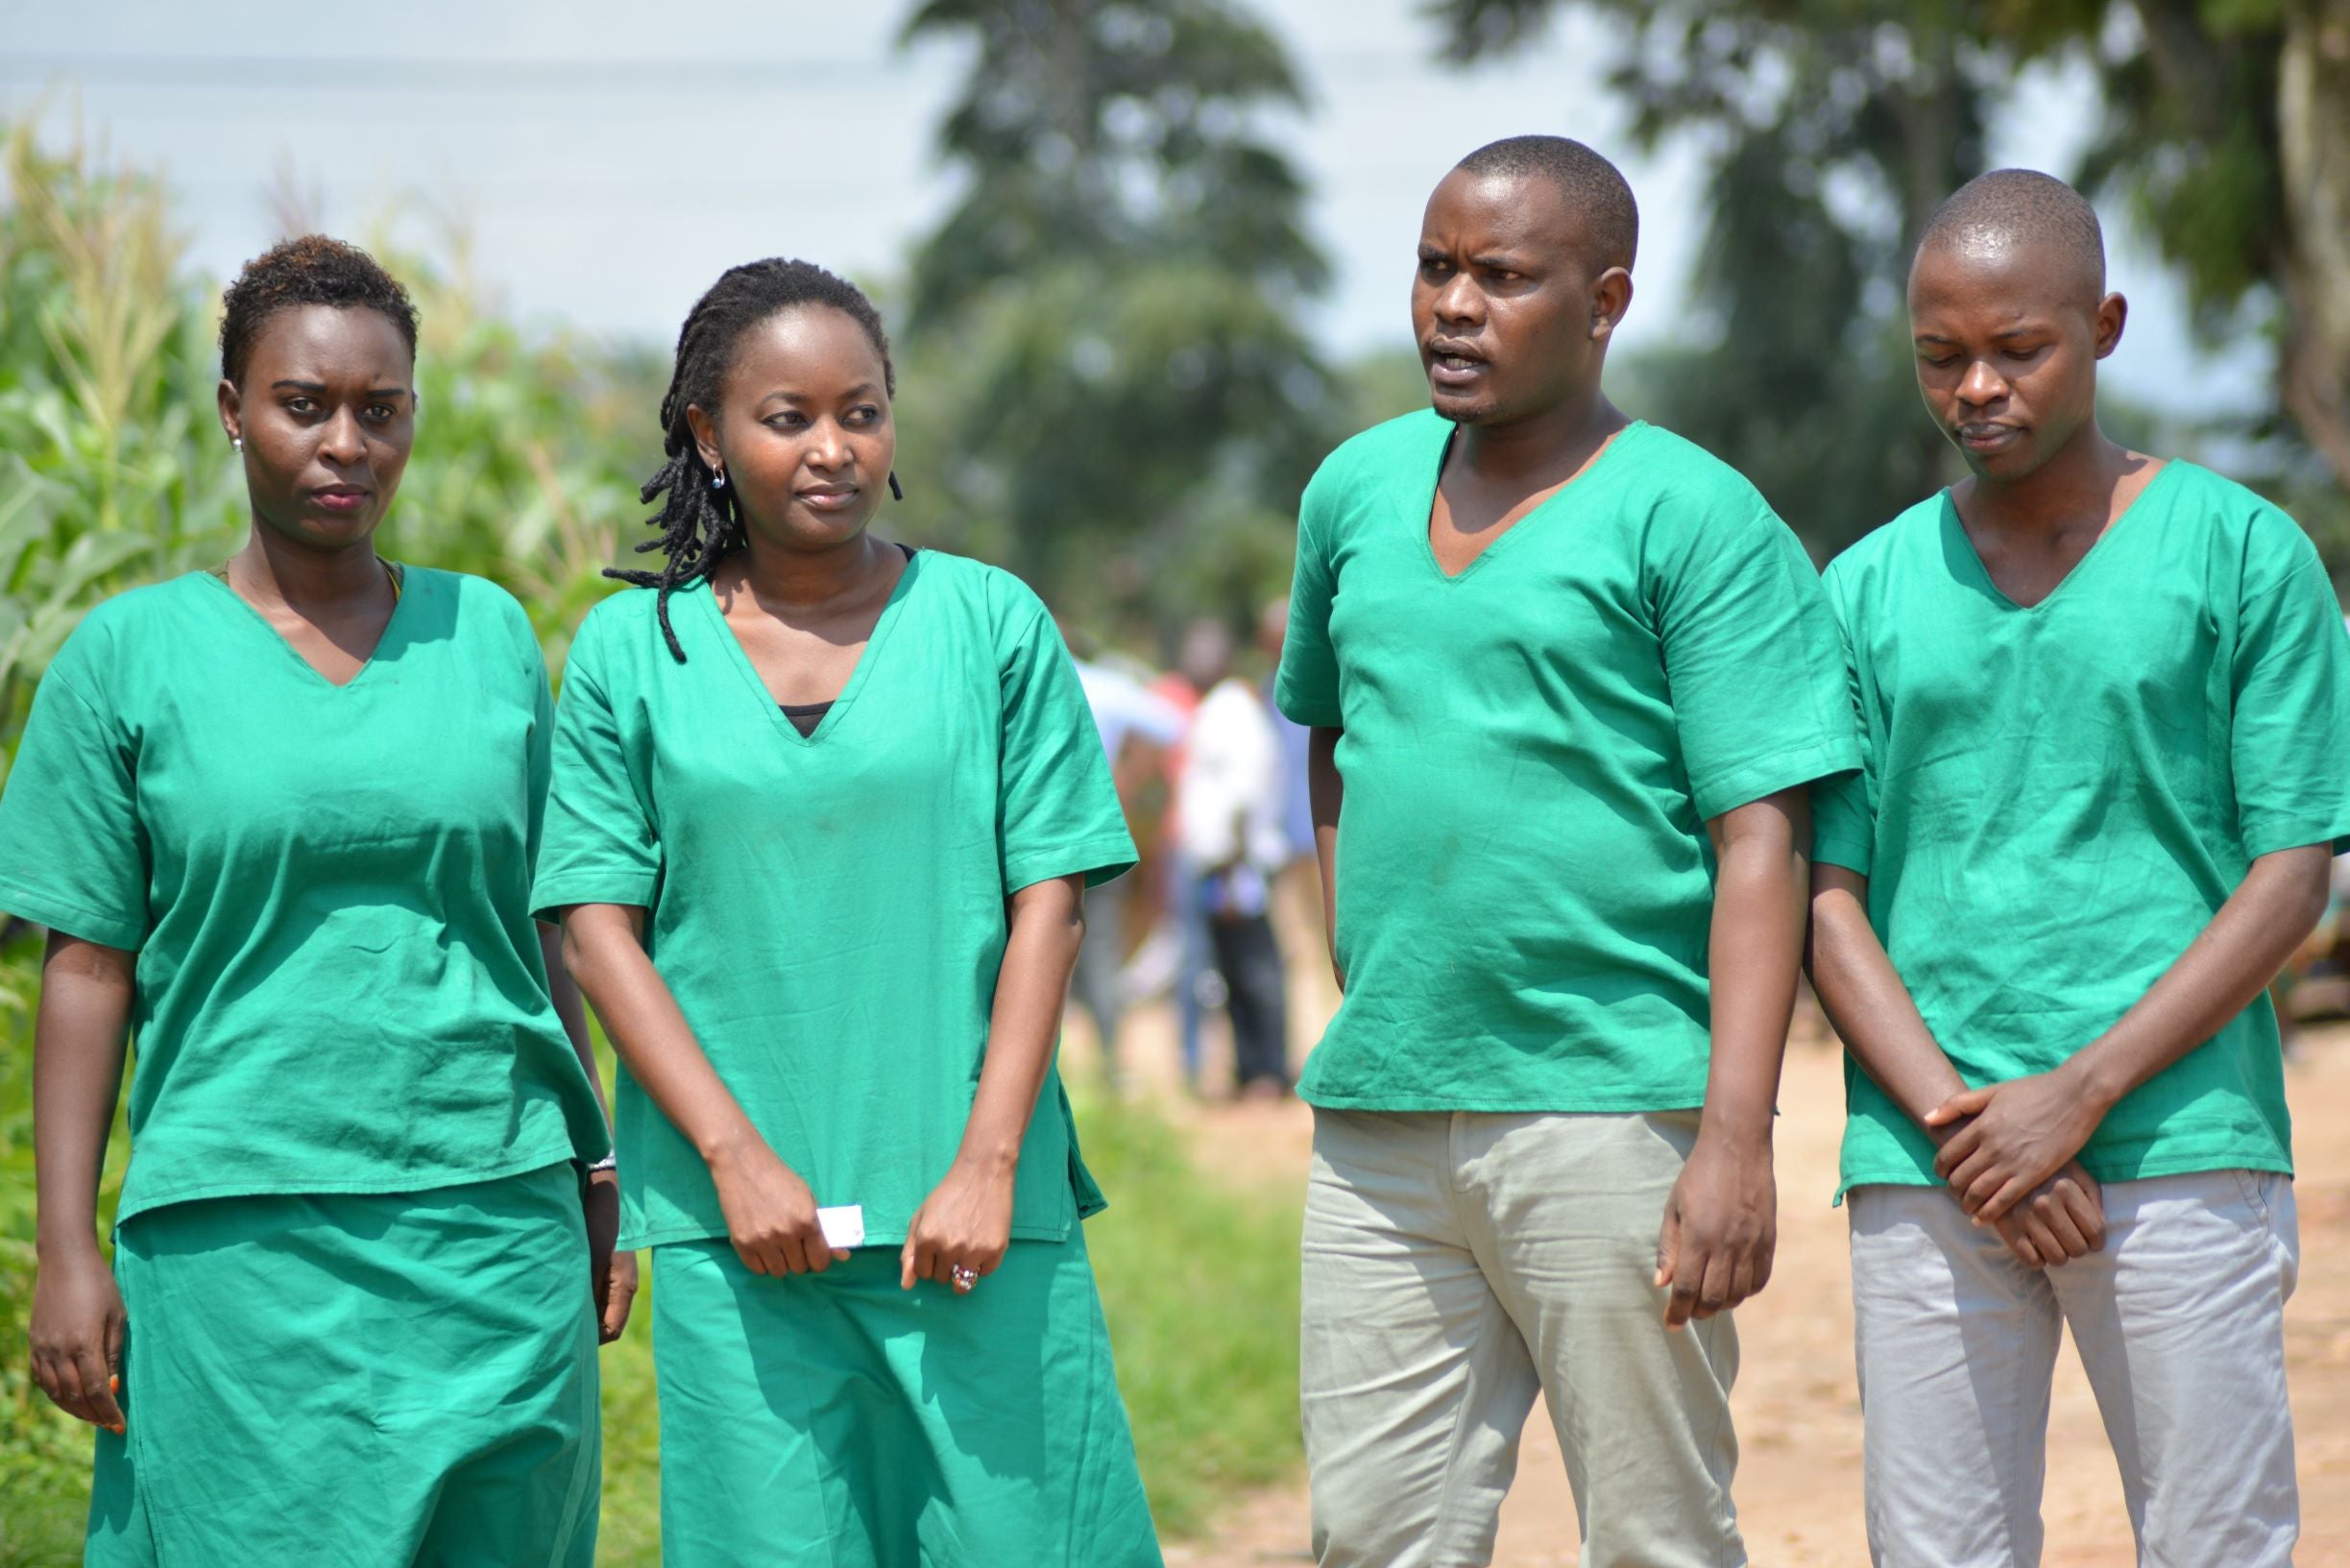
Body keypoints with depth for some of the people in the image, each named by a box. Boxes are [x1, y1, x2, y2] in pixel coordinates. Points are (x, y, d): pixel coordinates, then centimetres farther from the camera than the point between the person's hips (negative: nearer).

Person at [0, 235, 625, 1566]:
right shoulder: (132, 655, 3)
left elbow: (541, 937, 14)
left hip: (495, 1222, 2)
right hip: (241, 1241, -2)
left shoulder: (490, 637, 10)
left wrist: (600, 1186, 12)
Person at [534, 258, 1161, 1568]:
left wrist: (988, 1162, -7)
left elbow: (1050, 903, 3)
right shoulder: (632, 651, 7)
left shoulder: (991, 624, 6)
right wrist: (736, 1156, -7)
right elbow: (598, 927, 3)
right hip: (734, 1218, 0)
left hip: (972, 1208, 0)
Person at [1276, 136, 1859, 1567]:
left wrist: (1738, 1134, -18)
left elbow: (1762, 842, -10)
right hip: (1377, 1124, 6)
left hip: (1615, 1112, -5)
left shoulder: (1693, 520, -5)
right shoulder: (1357, 492, 13)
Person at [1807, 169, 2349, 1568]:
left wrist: (2081, 1093, -10)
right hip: (1927, 1174, 2)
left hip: (2181, 1145, -2)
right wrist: (1952, 1119, -8)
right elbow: (1830, 892, 8)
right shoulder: (1872, 590, 12)